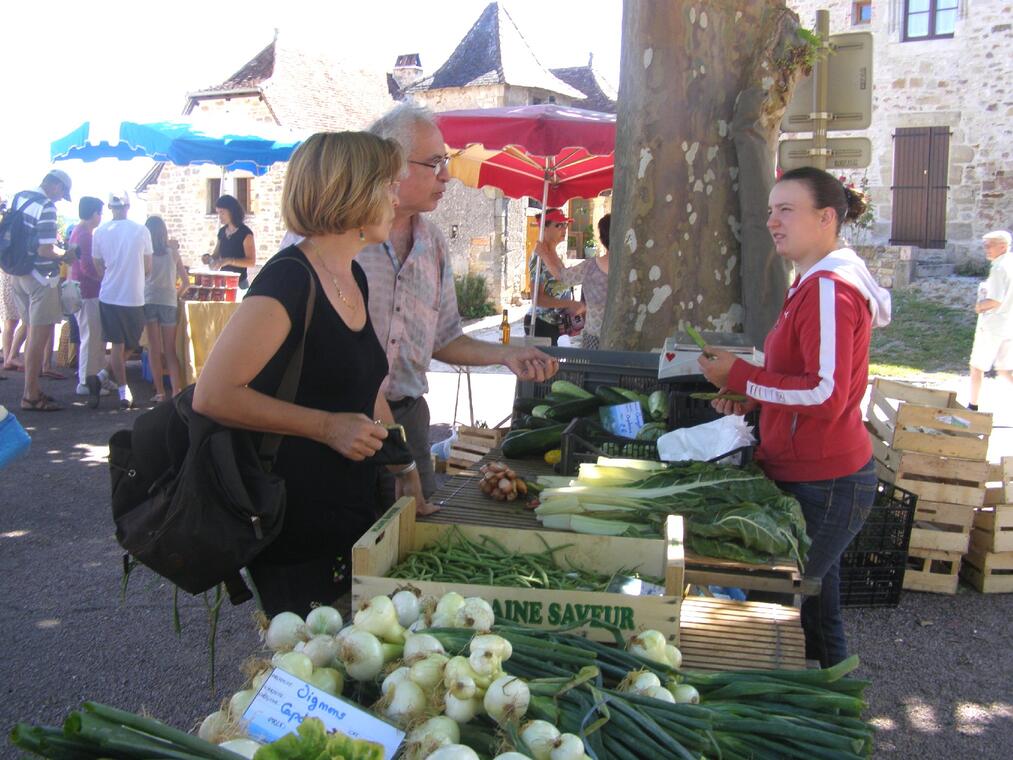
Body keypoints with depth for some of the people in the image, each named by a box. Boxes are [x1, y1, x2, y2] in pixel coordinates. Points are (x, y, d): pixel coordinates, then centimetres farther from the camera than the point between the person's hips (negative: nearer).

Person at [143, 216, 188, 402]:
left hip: (148, 301, -1)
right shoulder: (172, 252, 4)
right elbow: (185, 278, 11)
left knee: (154, 349, 5)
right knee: (170, 350, 7)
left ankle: (160, 392, 3)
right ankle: (176, 390, -4)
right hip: (168, 301, 1)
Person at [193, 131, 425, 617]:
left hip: (352, 514, 8)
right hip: (296, 527, -8)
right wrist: (326, 426, -21)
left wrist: (404, 470, 13)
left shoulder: (355, 279, 10)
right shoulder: (289, 279, -17)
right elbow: (213, 395, -21)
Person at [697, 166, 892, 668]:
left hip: (824, 485, -11)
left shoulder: (829, 289, -19)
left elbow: (826, 395, -26)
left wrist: (739, 376, -19)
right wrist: (750, 400, 10)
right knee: (811, 599, 21)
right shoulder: (813, 284, 14)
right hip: (811, 475, 11)